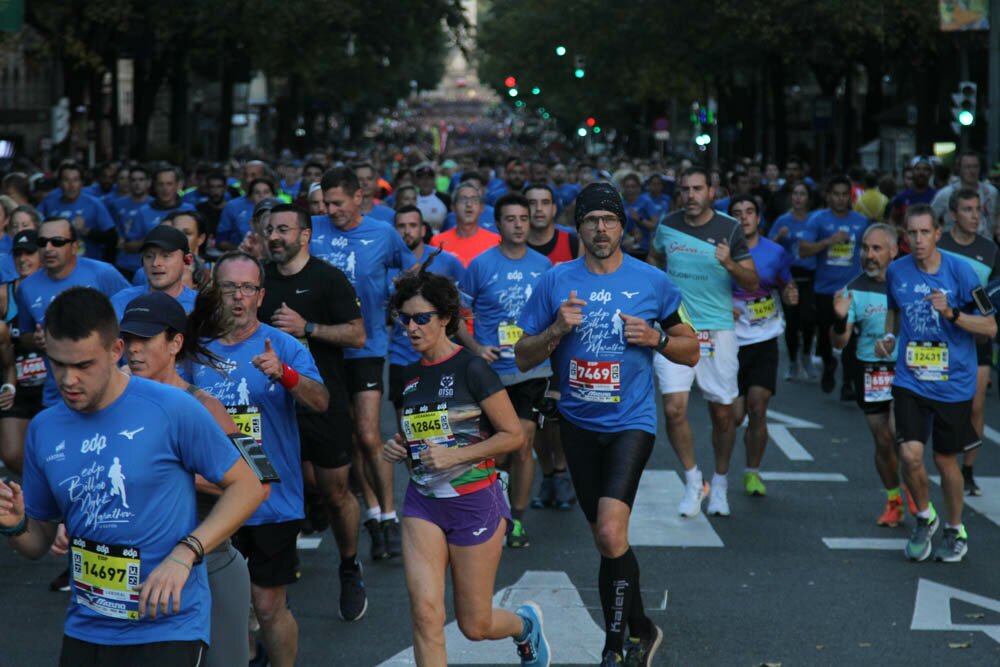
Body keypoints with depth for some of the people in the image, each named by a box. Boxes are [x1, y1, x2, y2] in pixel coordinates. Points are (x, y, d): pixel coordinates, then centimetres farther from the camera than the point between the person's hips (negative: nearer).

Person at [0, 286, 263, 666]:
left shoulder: (172, 410, -12)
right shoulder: (44, 431, 3)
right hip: (84, 631, 5)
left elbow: (247, 486, -6)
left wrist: (185, 553, -17)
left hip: (167, 628, -5)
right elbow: (39, 543, 13)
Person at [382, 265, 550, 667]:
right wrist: (396, 449, 2)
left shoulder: (471, 369, -12)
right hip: (423, 502, 5)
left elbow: (514, 435, -12)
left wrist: (455, 455, -20)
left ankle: (525, 624, 40)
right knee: (425, 614, -11)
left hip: (474, 501, -5)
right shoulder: (408, 377, 7)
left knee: (475, 625, 6)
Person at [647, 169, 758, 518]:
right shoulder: (667, 226, 4)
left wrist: (731, 265, -23)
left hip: (717, 330, -1)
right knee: (674, 408, -11)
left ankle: (720, 483, 26)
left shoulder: (729, 229, -3)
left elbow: (753, 284, -4)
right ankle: (693, 481, 8)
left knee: (722, 412, 5)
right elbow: (655, 258, 26)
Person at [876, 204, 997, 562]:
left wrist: (951, 313, -24)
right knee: (910, 454, -13)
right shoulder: (896, 271, -1)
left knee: (946, 460, 8)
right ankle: (924, 517, 15)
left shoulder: (960, 271, -11)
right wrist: (889, 336, 2)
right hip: (910, 381, 2)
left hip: (953, 382, -2)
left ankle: (955, 531, 32)